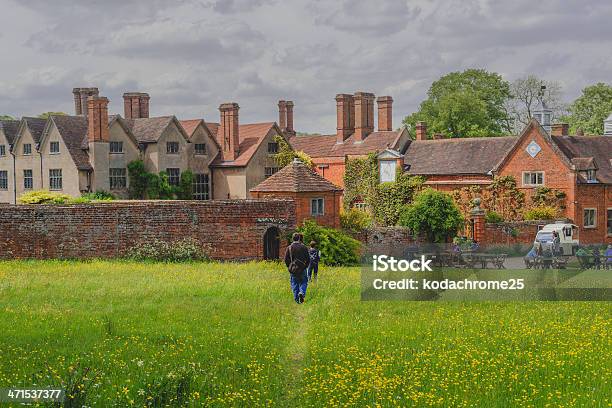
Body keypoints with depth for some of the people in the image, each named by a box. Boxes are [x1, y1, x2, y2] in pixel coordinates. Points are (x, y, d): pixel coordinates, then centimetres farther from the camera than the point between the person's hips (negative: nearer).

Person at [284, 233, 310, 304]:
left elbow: (286, 259, 0)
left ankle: (296, 299, 6)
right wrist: (305, 266, 14)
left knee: (294, 284, 9)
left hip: (292, 269, 1)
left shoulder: (289, 248, -1)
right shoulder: (304, 247, -4)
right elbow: (308, 259, -1)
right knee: (303, 282, 11)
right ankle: (302, 293, -16)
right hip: (302, 269, -1)